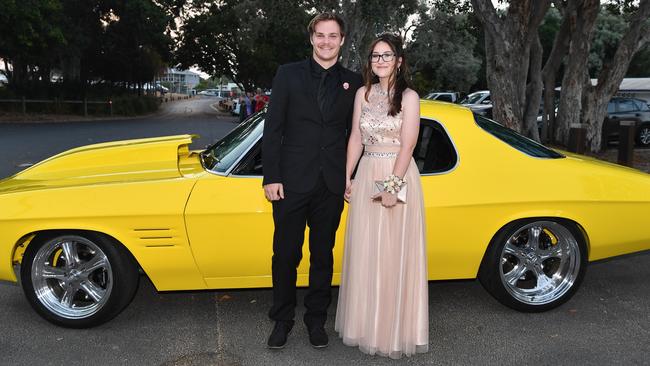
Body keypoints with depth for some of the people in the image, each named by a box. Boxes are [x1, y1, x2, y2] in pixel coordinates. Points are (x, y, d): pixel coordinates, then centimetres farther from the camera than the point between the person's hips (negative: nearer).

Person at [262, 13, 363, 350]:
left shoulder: (352, 82, 7)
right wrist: (271, 177, -7)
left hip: (332, 185, 2)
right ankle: (282, 320, 27)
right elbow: (273, 129, -2)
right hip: (292, 182, -1)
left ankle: (316, 320, 29)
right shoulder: (288, 75, 2)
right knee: (285, 255, 8)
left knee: (323, 256, 13)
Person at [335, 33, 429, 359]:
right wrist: (348, 178, 5)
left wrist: (392, 186, -18)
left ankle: (394, 330, 17)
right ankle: (367, 323, 26)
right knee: (365, 253, 10)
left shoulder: (409, 97, -5)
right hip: (366, 176, 5)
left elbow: (407, 146, -11)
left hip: (398, 176, -5)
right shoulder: (363, 94, 9)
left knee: (394, 253, 2)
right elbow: (356, 138, 10)